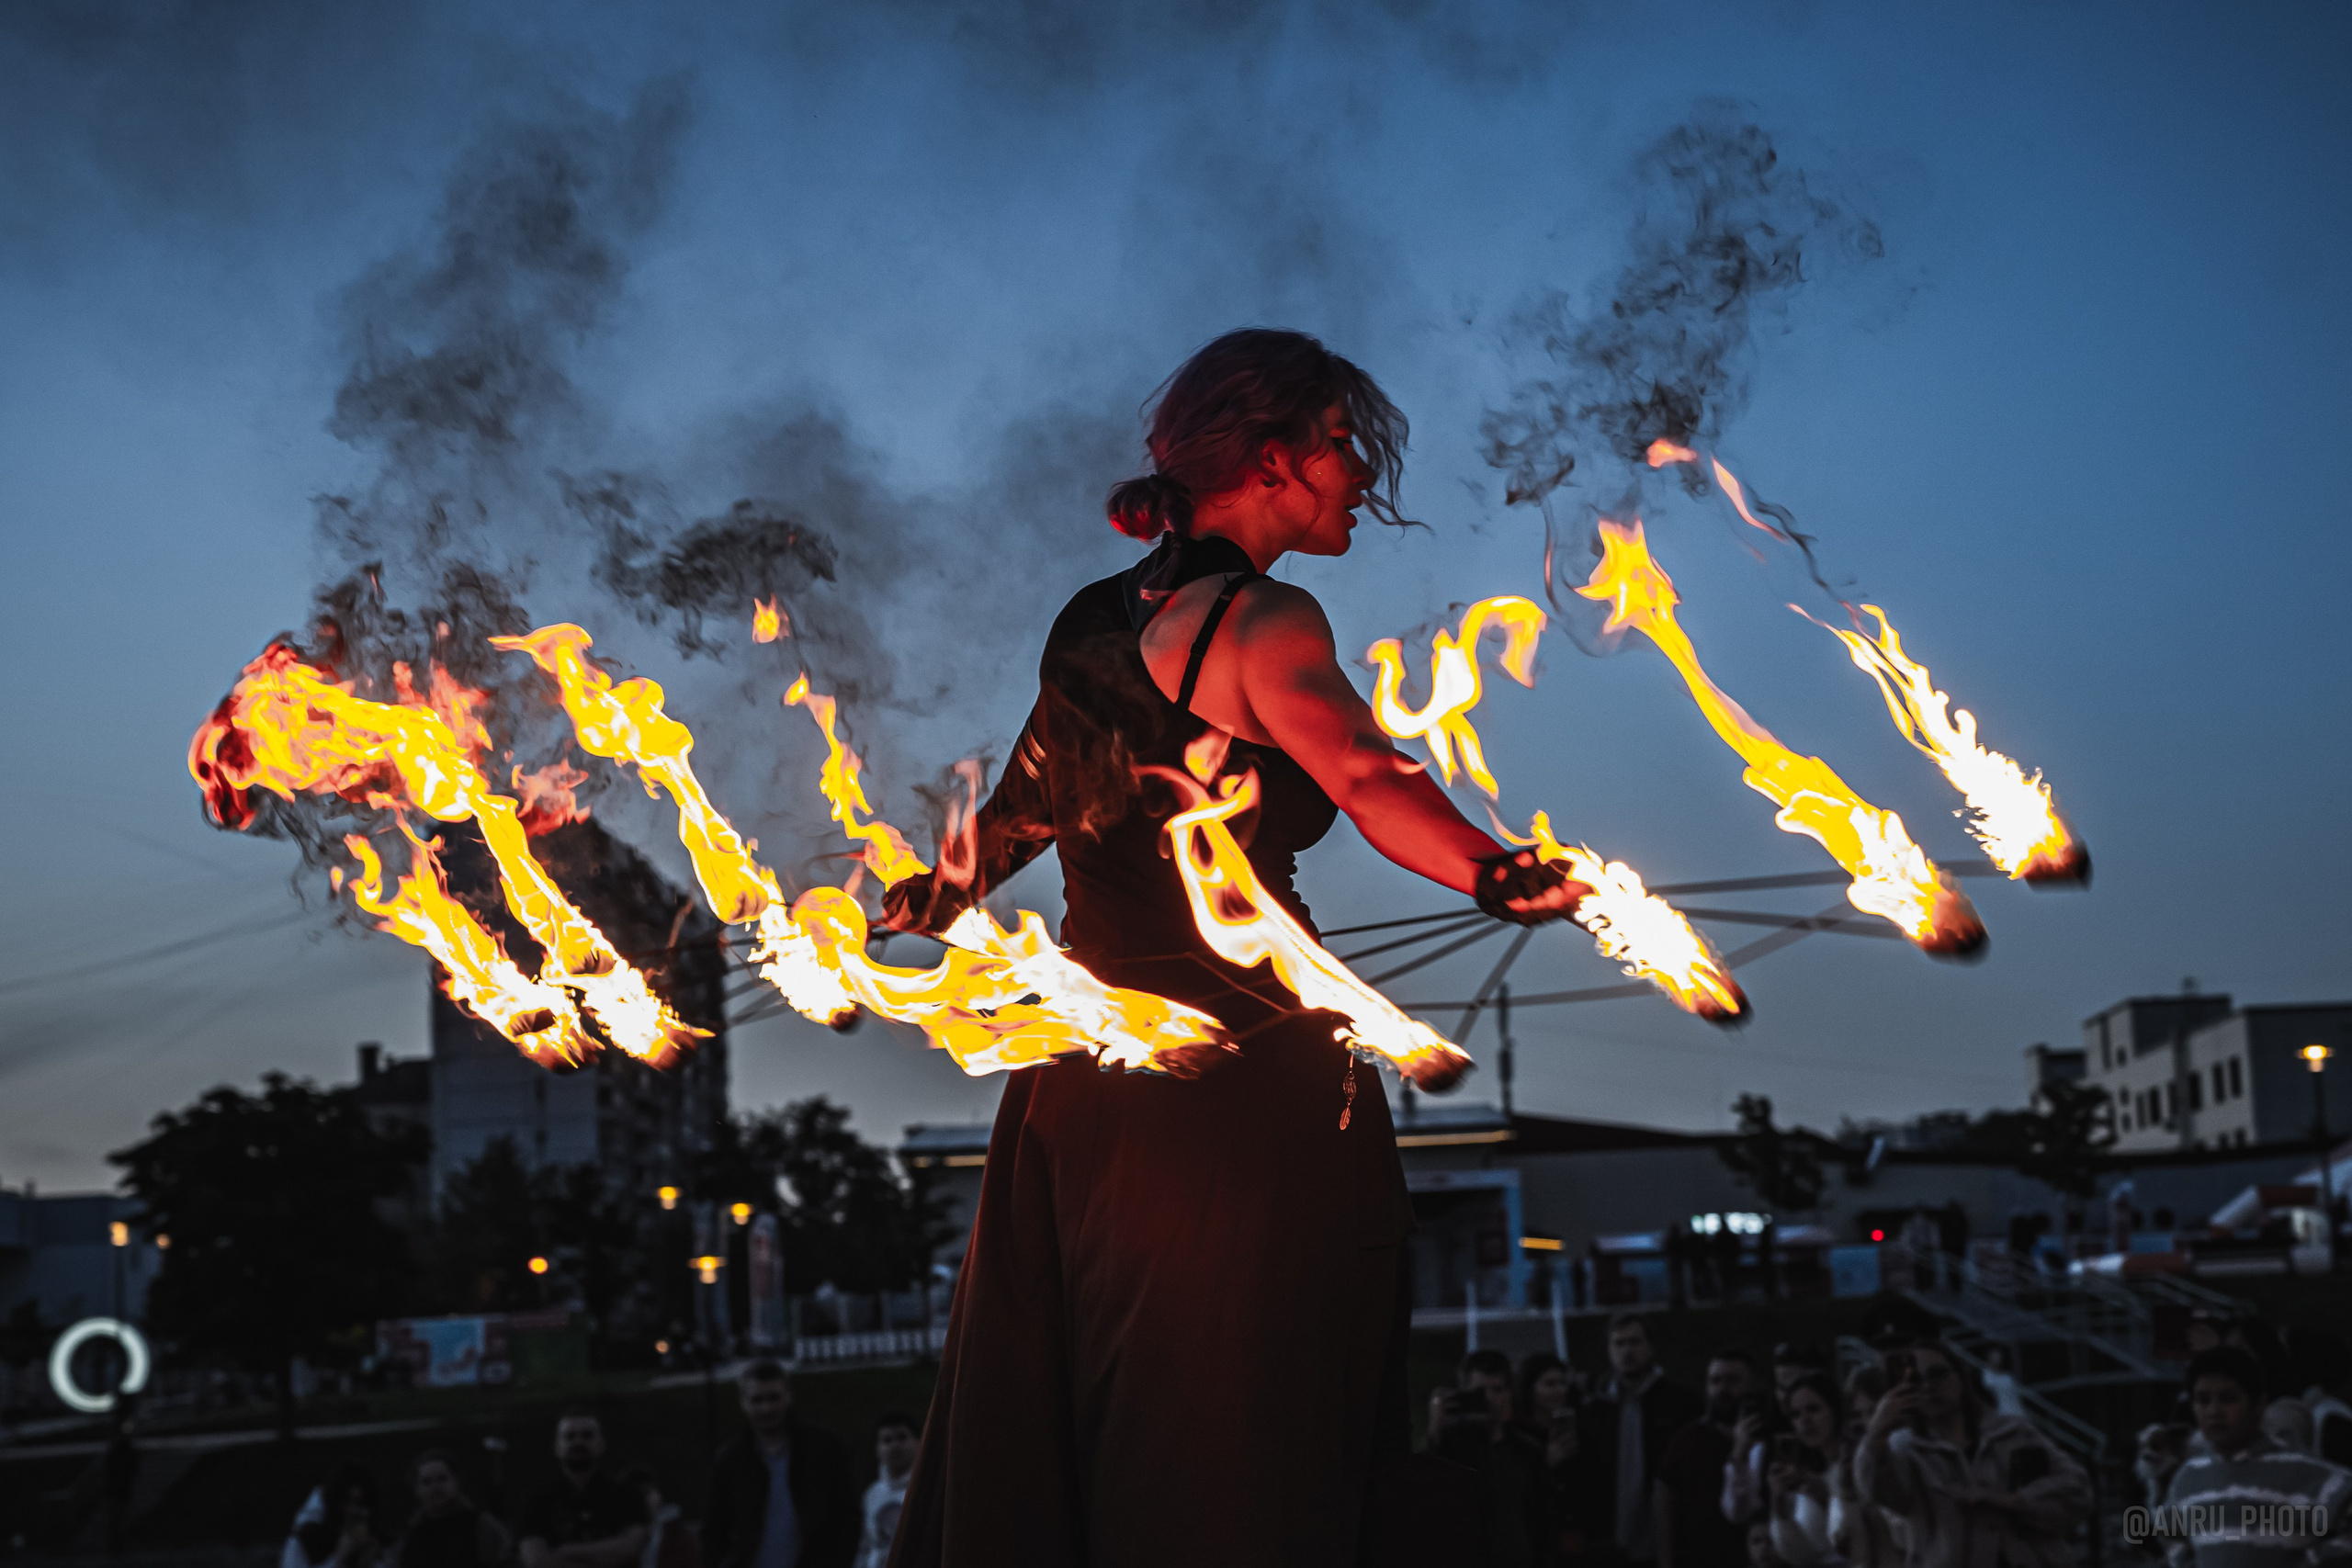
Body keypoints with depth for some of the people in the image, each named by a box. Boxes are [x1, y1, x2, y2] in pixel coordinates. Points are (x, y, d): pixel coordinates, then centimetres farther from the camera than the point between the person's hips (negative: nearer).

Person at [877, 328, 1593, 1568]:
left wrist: (939, 896, 46)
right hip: (1246, 1083, -8)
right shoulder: (1262, 622, -11)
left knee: (1041, 1441, 17)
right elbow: (1364, 779, -31)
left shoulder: (1090, 618, 12)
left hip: (1075, 1080, 8)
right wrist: (1503, 880, -47)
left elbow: (1024, 806, 27)